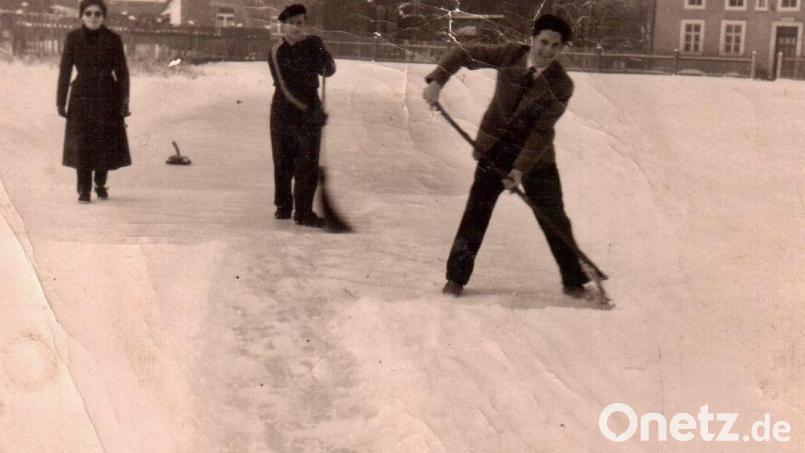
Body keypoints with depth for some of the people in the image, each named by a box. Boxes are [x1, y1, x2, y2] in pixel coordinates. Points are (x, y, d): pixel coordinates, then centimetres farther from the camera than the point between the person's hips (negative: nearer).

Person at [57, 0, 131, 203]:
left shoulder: (113, 39, -1)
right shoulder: (73, 38, 0)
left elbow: (122, 72, 1)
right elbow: (64, 71, 2)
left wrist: (124, 102, -4)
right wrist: (61, 101, -1)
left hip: (107, 97, 0)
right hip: (82, 97, 0)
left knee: (106, 143, 2)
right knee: (82, 143, -3)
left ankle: (101, 183, 24)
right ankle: (84, 189, 5)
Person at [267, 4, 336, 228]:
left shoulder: (313, 44, 1)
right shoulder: (276, 53, -8)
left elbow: (329, 71, 8)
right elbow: (285, 87, -14)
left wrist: (325, 59, -15)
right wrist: (309, 109, -21)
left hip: (309, 111, 1)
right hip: (284, 112, -1)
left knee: (308, 165, -3)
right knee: (283, 164, 7)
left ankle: (303, 211, 2)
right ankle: (283, 206, 23)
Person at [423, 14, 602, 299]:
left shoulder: (561, 85, -15)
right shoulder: (510, 56, -11)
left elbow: (542, 131, -18)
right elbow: (463, 55, -3)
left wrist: (520, 168, -25)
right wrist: (437, 80, -17)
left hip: (535, 157, 0)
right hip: (494, 149, 1)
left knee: (554, 218, 3)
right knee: (477, 211, -2)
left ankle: (573, 281, 15)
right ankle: (457, 276, 9)